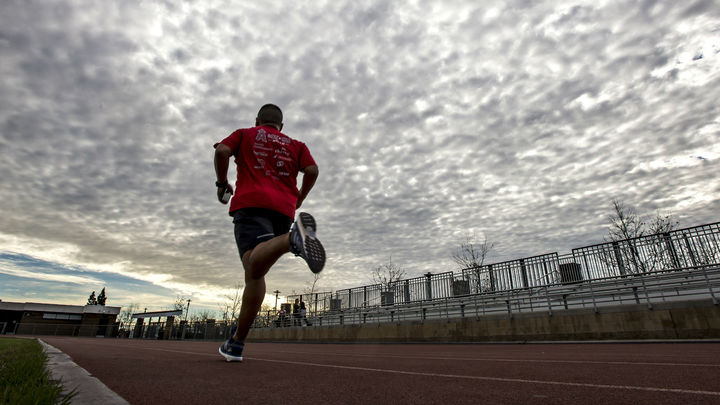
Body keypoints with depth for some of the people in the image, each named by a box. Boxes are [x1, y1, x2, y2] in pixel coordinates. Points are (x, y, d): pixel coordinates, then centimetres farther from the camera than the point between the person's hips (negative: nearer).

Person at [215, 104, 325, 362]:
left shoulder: (245, 134, 23)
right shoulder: (295, 145, 25)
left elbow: (222, 151, 4)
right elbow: (312, 170, 8)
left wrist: (222, 182, 18)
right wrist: (298, 200, 20)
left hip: (250, 202, -3)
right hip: (284, 209, 4)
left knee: (254, 269, -27)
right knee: (255, 274, 6)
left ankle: (294, 238, -56)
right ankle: (237, 342, 6)